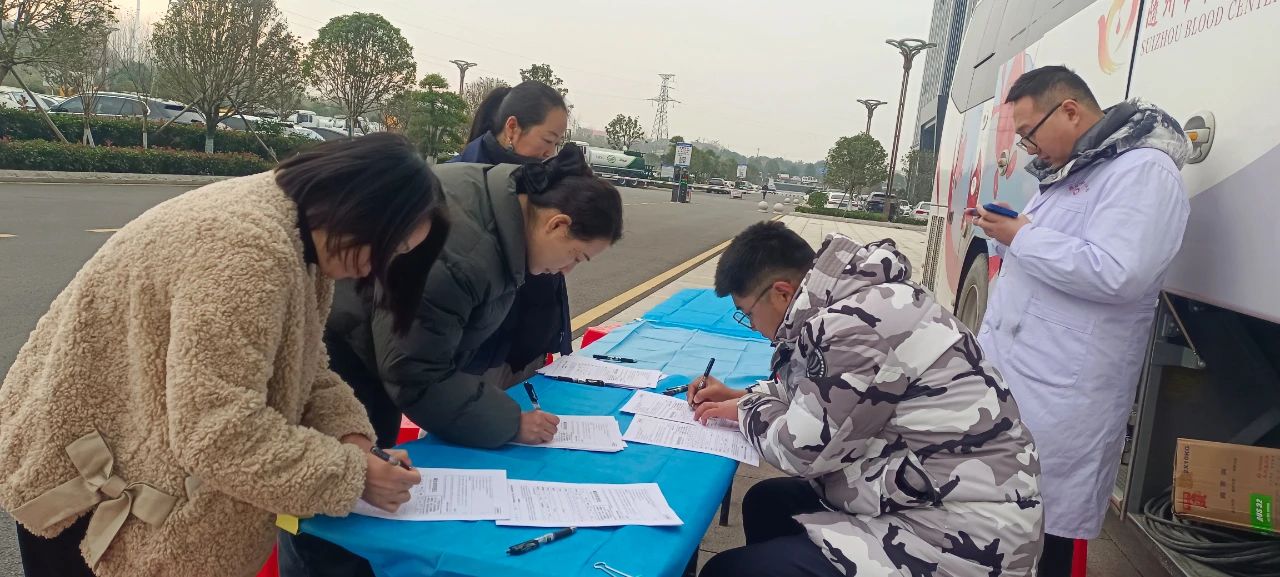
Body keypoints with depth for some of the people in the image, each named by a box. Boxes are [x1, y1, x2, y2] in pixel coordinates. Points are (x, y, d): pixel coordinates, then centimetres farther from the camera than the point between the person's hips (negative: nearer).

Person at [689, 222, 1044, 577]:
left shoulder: (857, 323, -22)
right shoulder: (856, 300, 7)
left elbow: (802, 450, -15)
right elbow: (816, 393, 25)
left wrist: (745, 412, 2)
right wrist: (744, 396, 18)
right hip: (934, 499, 10)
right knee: (766, 501, 20)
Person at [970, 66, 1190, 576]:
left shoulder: (1143, 170, -13)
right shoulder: (1068, 171, 17)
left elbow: (1114, 275, -26)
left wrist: (1022, 238, -16)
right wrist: (1006, 232, 7)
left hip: (1059, 398, -9)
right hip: (1006, 373, 9)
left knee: (1042, 536, -1)